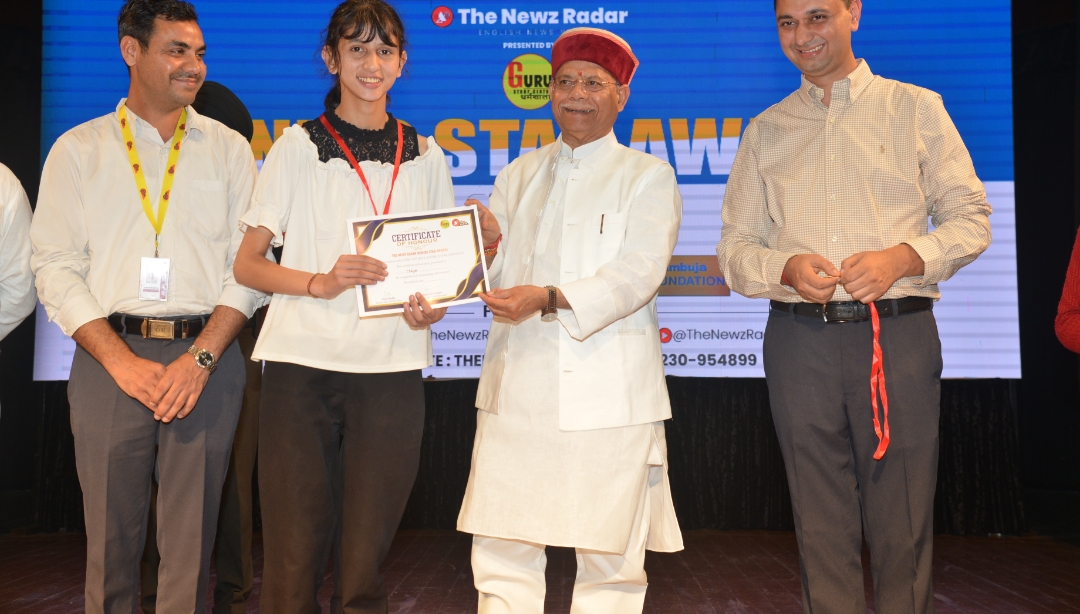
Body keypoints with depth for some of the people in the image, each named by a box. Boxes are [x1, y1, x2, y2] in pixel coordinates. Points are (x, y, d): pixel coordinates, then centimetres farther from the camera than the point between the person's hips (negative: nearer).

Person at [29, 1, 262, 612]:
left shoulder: (229, 149, 10)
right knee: (110, 533, 6)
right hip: (110, 357, 0)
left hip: (206, 359, 0)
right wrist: (122, 361, -10)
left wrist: (201, 357, -10)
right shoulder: (79, 149, 8)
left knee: (191, 538, 4)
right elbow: (56, 266, 2)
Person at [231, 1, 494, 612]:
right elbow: (247, 264, 5)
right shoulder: (300, 146, 8)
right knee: (294, 554, -1)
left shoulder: (424, 155, 14)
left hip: (391, 370, 2)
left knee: (365, 555, 3)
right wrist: (321, 283, -13)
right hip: (303, 362, -1)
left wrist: (433, 304, -1)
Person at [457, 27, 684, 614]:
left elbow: (637, 274, -8)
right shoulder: (519, 175, 20)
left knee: (609, 555, 1)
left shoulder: (648, 176, 7)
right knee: (501, 549, 2)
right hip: (516, 389, 3)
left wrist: (550, 298, -22)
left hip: (609, 395, -3)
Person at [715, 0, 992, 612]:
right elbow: (735, 244, 11)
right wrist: (786, 269, -10)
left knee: (903, 524, 2)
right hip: (799, 339, 2)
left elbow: (970, 216, 6)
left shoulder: (916, 108, 9)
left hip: (898, 335, -1)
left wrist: (903, 258, -13)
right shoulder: (765, 131, 14)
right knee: (822, 525, 7)